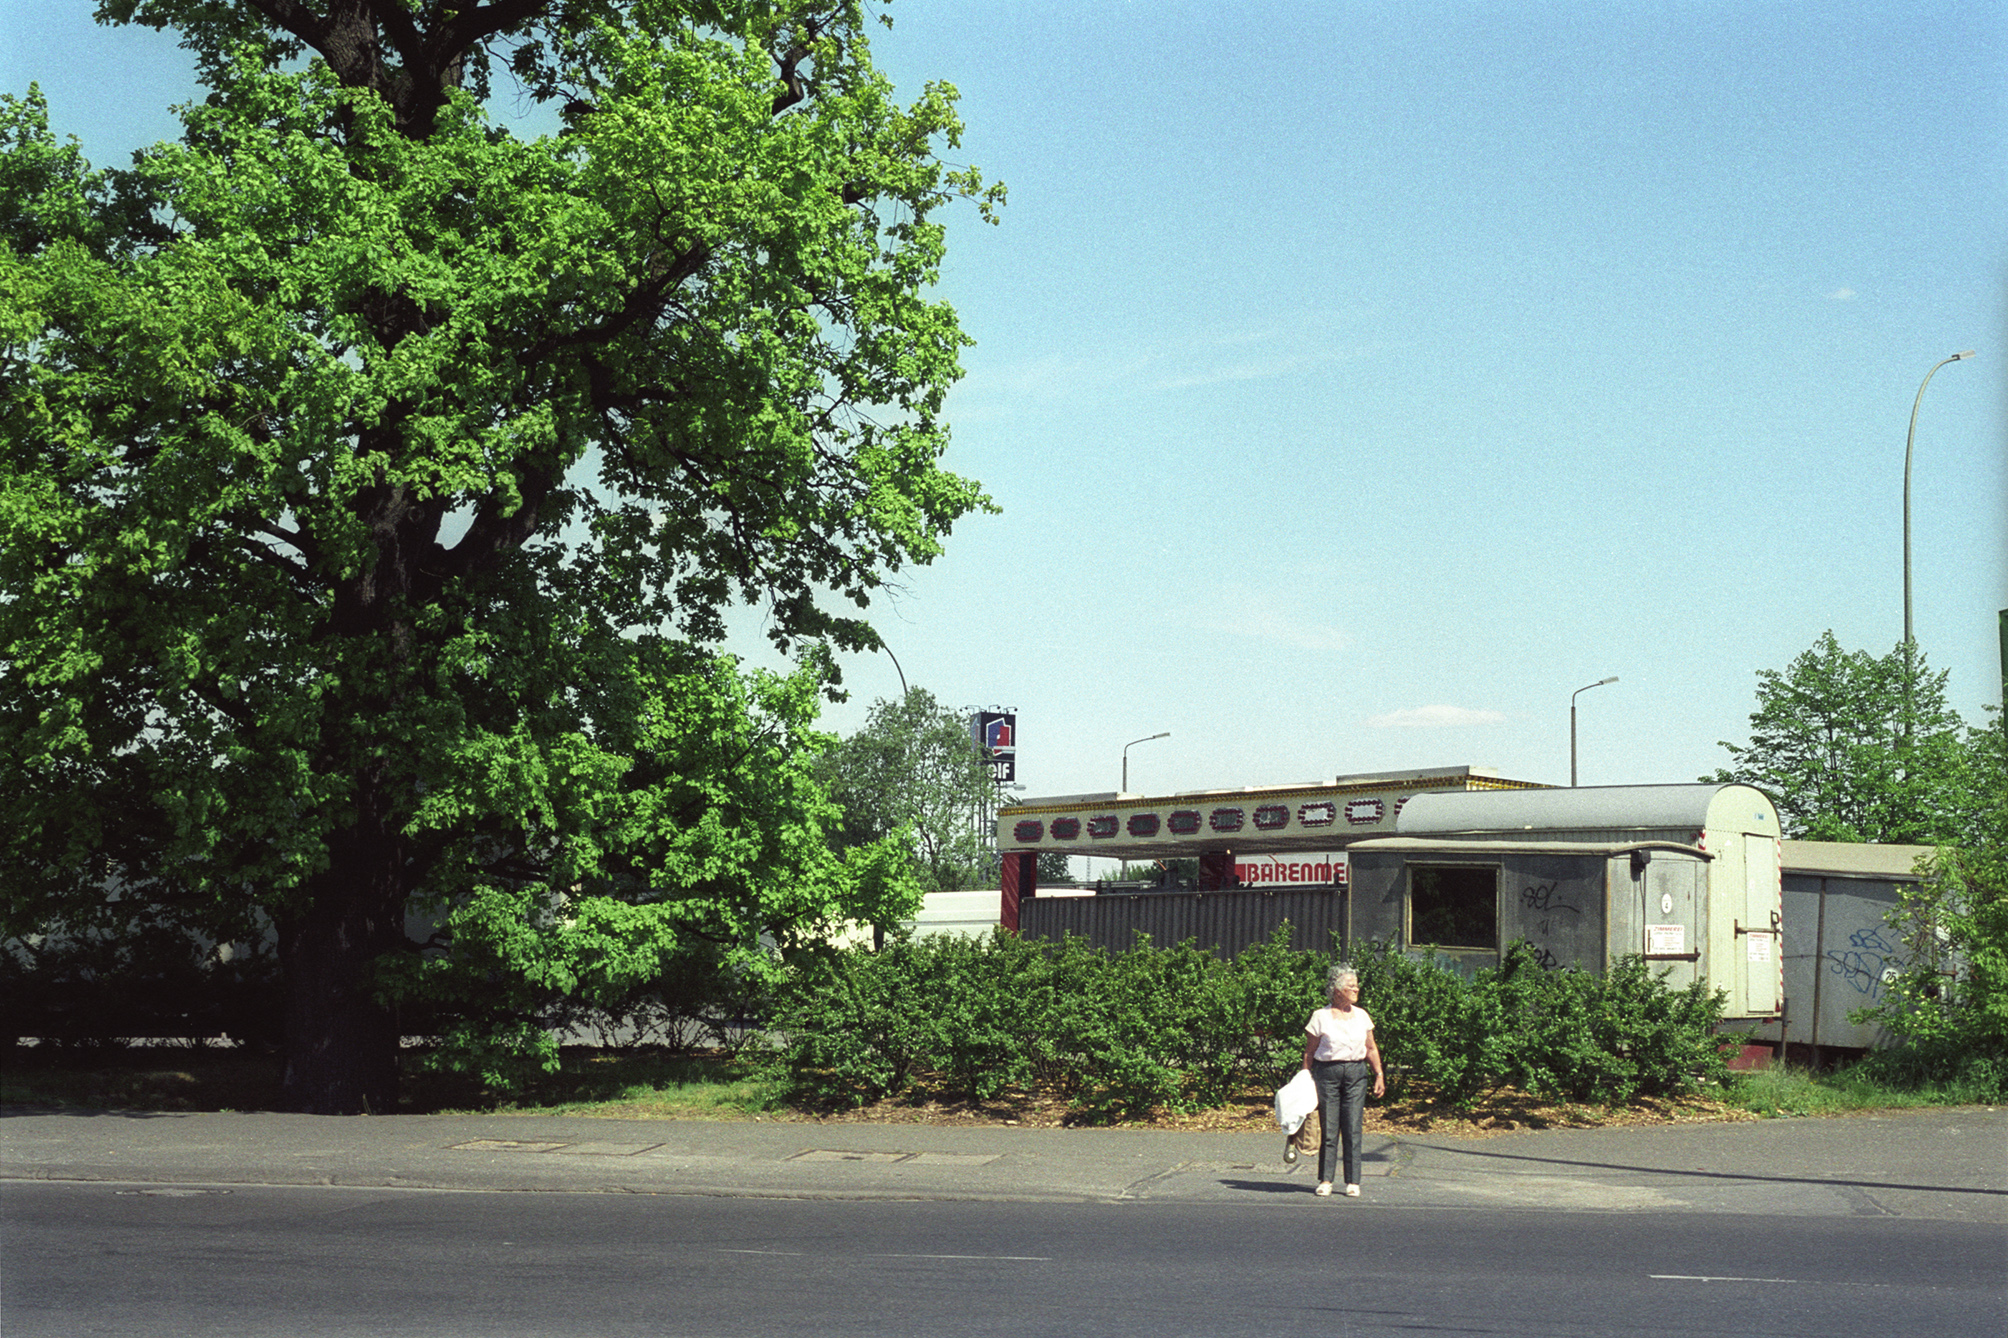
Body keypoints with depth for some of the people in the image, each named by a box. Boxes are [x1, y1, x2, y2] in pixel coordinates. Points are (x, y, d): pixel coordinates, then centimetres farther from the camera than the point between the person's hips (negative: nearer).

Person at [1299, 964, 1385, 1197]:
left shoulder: (1361, 1016, 11)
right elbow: (1309, 1051, 3)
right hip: (1327, 1072, -2)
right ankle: (1325, 1180, 6)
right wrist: (1305, 1079, -2)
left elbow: (1371, 1049, 17)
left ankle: (1353, 1182, 2)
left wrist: (1379, 1075, 9)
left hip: (1356, 1073, 2)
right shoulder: (1320, 1017, 1)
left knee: (1353, 1129, -2)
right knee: (1328, 1129, -2)